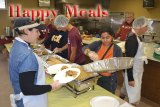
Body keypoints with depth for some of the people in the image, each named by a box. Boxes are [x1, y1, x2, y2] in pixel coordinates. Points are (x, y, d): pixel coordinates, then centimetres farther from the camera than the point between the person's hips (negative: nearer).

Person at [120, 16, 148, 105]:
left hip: (136, 70, 10)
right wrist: (130, 78, -22)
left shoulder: (135, 36, 1)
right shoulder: (132, 39, -28)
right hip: (133, 73, -9)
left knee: (126, 89, 27)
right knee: (134, 97, 5)